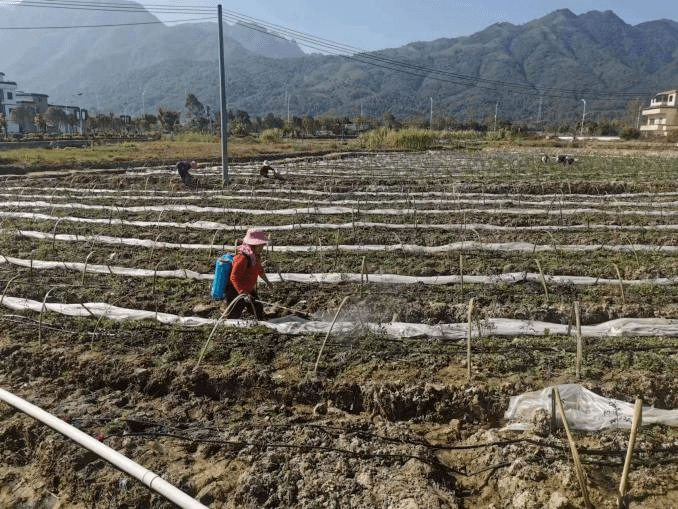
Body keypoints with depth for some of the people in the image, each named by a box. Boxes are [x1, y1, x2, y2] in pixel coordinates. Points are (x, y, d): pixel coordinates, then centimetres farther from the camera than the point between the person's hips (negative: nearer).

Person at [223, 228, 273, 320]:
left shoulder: (256, 256, 0)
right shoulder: (242, 258, -30)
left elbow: (259, 269, 22)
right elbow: (234, 278, -32)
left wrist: (266, 281, 34)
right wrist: (243, 293, -38)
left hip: (249, 290, 9)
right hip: (235, 292, -9)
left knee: (259, 309, 15)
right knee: (234, 316, -2)